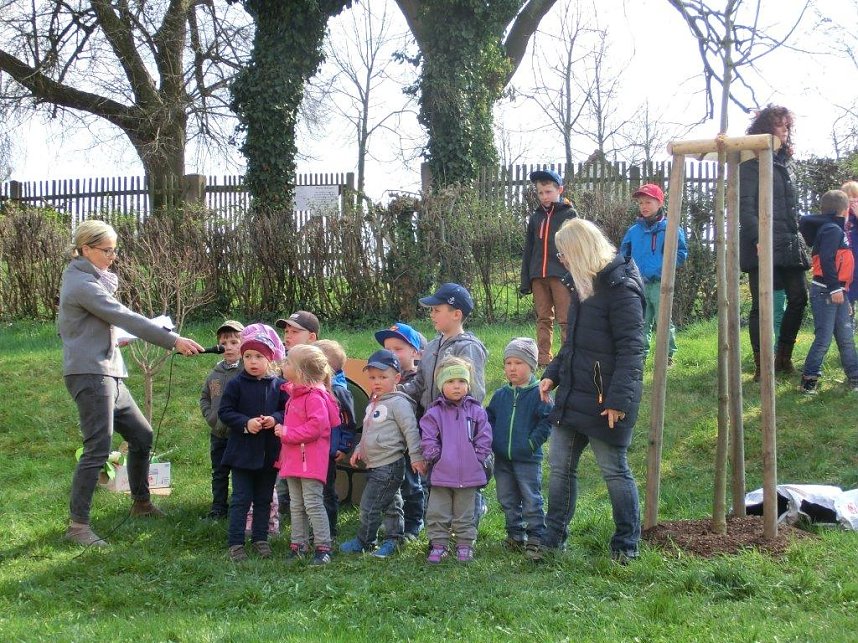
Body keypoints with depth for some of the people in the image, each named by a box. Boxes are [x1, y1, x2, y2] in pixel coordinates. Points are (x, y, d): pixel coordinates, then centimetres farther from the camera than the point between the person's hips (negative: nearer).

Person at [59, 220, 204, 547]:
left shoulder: (82, 280, 18)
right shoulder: (83, 284, -14)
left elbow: (63, 325, 22)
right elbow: (126, 318, -19)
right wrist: (173, 340, -21)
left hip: (108, 373, 10)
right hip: (90, 373, -10)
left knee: (141, 435, 16)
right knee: (98, 449, -14)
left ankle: (141, 502, 31)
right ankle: (77, 524, -12)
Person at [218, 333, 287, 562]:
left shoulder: (279, 385, 0)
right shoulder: (236, 384, -6)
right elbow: (224, 412, -6)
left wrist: (275, 419, -16)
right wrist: (245, 423, -20)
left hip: (270, 452, 3)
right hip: (243, 451, -3)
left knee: (264, 499, 13)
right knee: (241, 499, 0)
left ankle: (260, 538, 25)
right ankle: (235, 543, 5)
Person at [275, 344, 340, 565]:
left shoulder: (315, 396, -17)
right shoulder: (294, 394, 15)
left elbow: (316, 427, -26)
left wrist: (287, 433, -21)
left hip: (311, 461, -10)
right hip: (293, 459, 10)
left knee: (313, 504, -7)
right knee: (296, 506, 14)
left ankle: (323, 547, -1)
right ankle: (298, 545, 21)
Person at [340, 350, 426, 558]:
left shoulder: (398, 403, -12)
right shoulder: (373, 405, 16)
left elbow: (410, 430, -15)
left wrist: (416, 457, -17)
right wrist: (358, 450, 16)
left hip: (389, 466, -9)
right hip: (375, 465, 9)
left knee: (369, 505, -5)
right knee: (391, 504, 14)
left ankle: (364, 541, 7)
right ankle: (392, 539, 19)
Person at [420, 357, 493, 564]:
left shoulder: (476, 411, 0)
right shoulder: (434, 413, -2)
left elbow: (484, 439, 0)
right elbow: (428, 440, -3)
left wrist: (477, 458, -7)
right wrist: (435, 457, -9)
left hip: (469, 474, 0)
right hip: (441, 474, 0)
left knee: (465, 514, 10)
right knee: (437, 513, 4)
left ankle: (465, 546, 20)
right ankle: (438, 545, 14)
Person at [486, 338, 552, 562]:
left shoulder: (539, 394, -8)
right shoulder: (500, 395, 8)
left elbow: (547, 421, -11)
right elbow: (489, 419, 16)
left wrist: (531, 444, -17)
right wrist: (492, 442, 3)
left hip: (528, 459, -5)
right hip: (502, 459, 6)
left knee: (531, 500, -1)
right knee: (508, 500, 14)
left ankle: (535, 539, 5)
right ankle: (515, 535, 26)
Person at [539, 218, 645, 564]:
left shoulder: (621, 288, -17)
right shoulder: (585, 285, 13)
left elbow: (631, 348, -20)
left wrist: (618, 399, -24)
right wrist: (552, 374, 12)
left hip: (604, 402, -9)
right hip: (572, 395, 9)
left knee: (615, 471, 2)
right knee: (560, 467, 12)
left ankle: (626, 545, 15)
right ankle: (553, 539, 22)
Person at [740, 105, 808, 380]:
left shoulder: (784, 162, 20)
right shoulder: (752, 162, -4)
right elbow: (745, 204, -12)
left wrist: (799, 237, 16)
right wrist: (758, 238, -21)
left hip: (789, 244, 8)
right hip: (763, 245, -8)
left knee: (798, 297, 4)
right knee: (762, 305, -5)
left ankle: (784, 357, 17)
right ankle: (761, 366, -1)